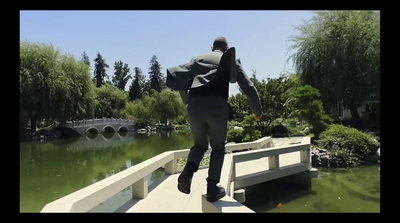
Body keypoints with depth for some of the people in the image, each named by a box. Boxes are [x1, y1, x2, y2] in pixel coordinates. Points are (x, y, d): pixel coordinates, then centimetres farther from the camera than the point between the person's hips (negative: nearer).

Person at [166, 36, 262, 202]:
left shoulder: (198, 58, 26)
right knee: (218, 148, 19)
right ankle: (212, 188, 14)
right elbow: (248, 87, 16)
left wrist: (187, 101, 31)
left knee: (199, 144, 22)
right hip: (217, 106, -2)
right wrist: (257, 110, 28)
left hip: (195, 106, 2)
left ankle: (188, 170, -6)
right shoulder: (231, 60, 21)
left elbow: (181, 80, 15)